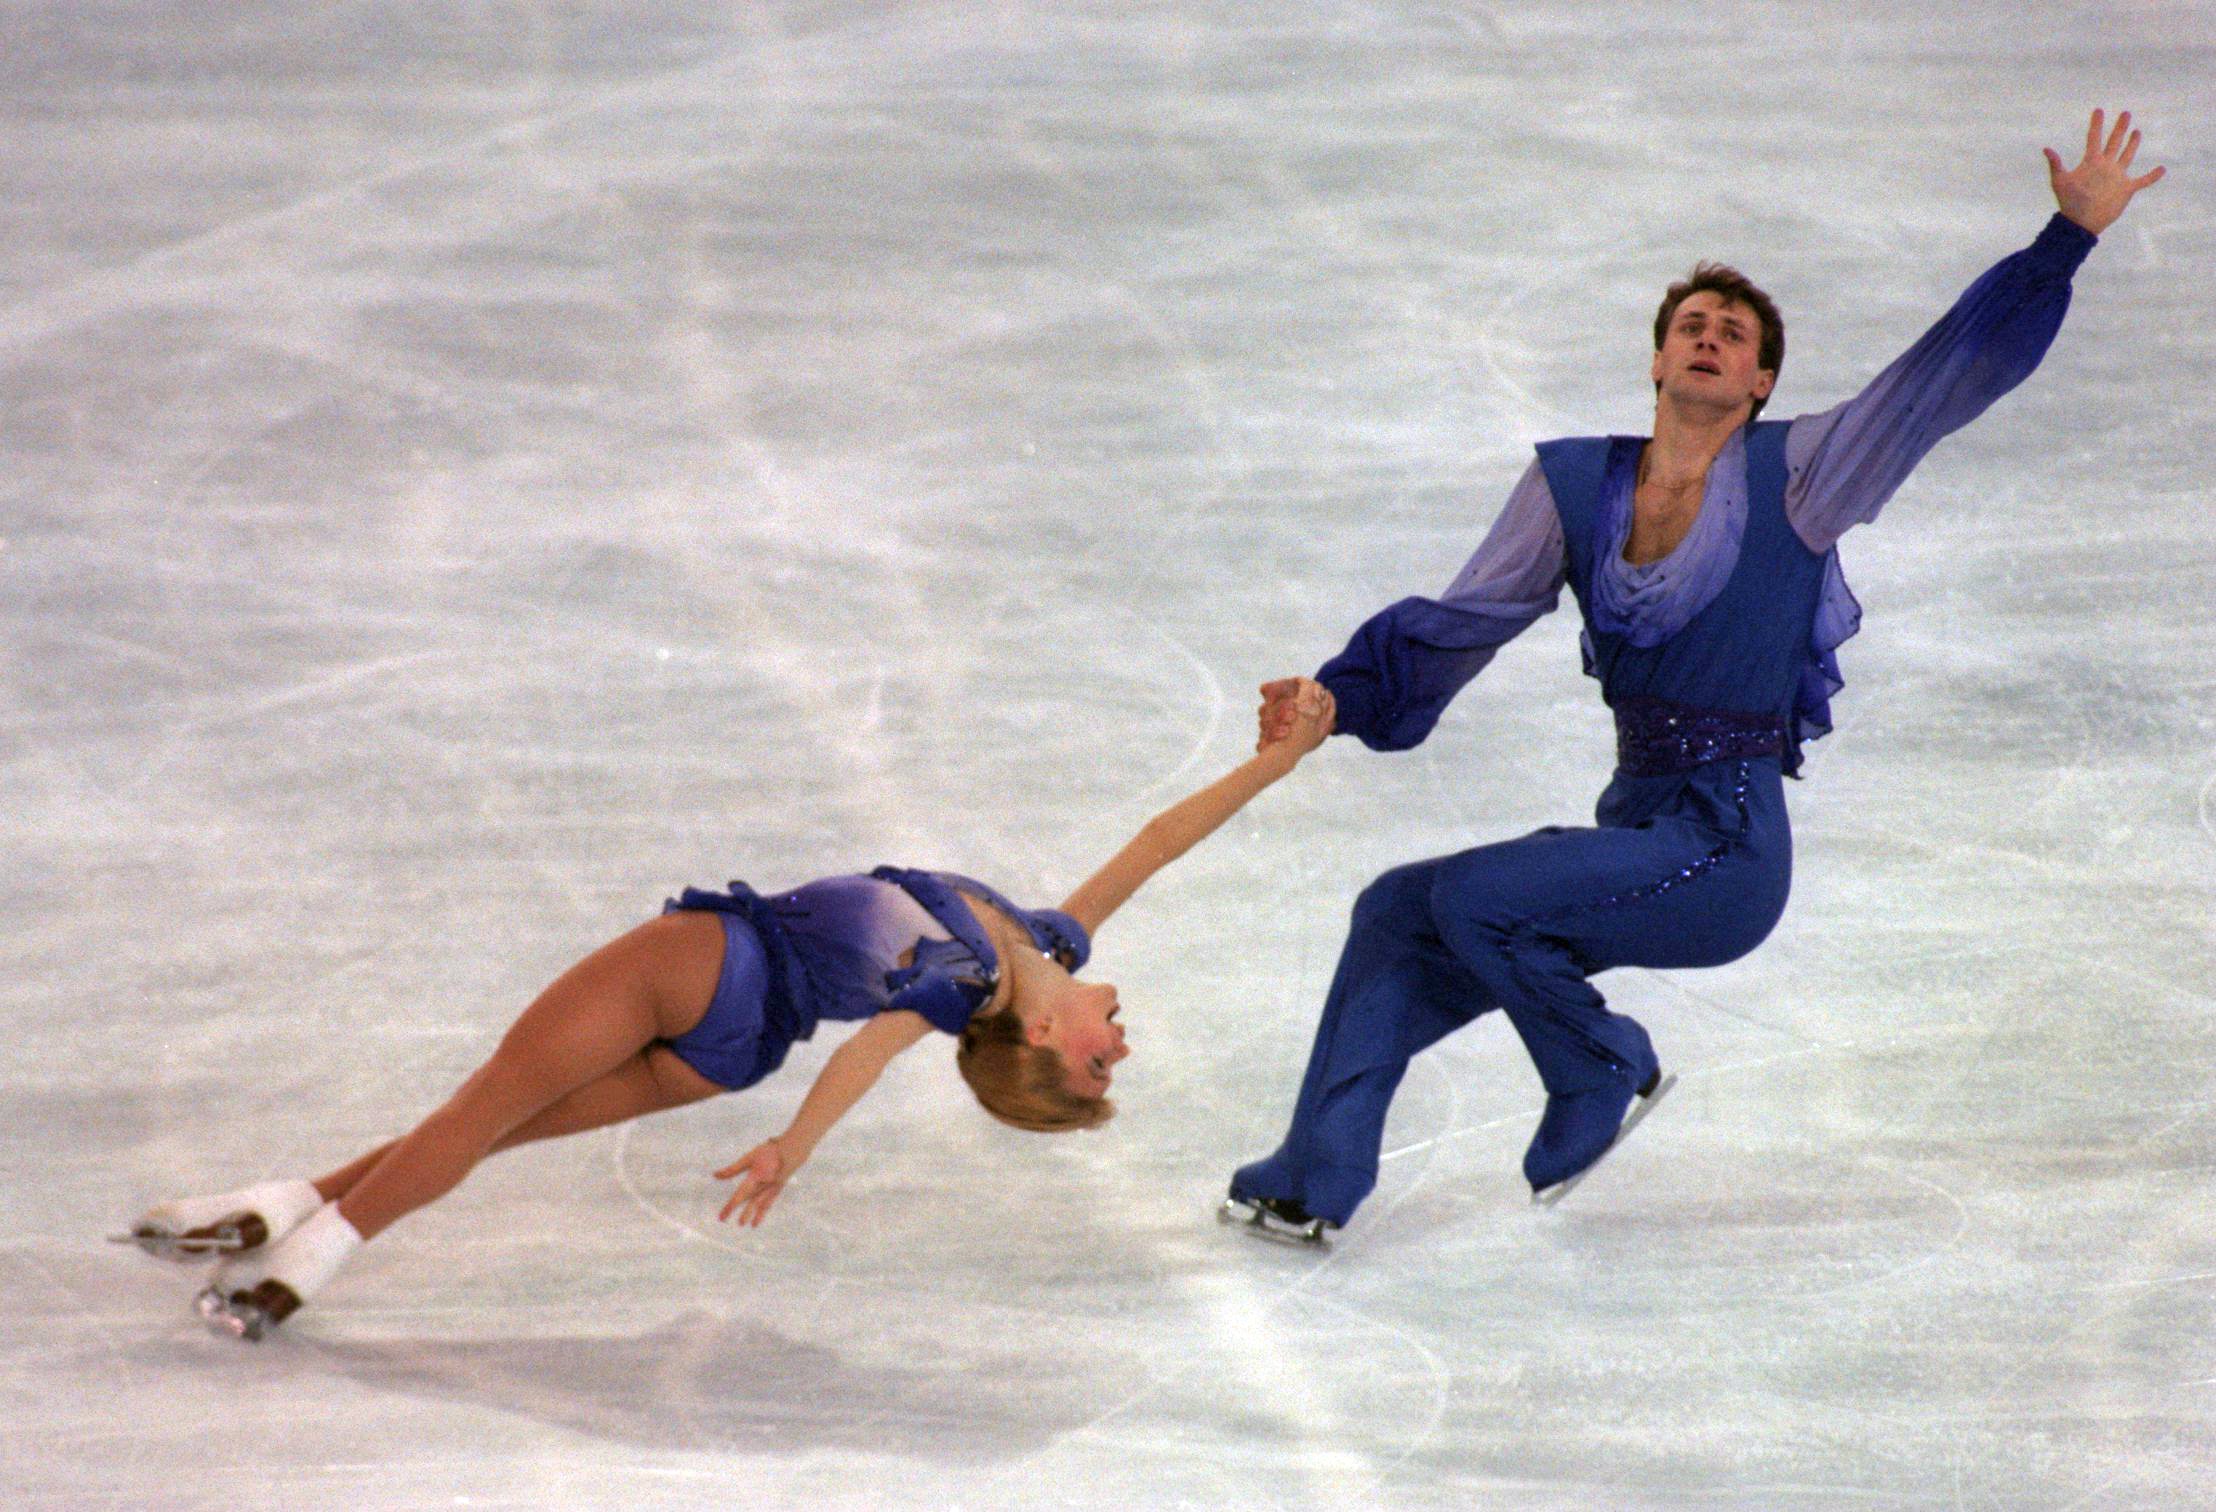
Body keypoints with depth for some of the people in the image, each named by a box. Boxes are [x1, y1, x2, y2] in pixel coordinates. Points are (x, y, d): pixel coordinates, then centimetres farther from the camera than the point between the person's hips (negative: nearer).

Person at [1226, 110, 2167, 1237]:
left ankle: (1604, 1073, 7)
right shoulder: (1575, 486, 7)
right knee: (1399, 912, 4)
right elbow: (1461, 624, 9)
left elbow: (1954, 369, -6)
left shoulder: (1795, 477, -5)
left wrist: (2070, 237, -11)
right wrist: (1337, 699, -6)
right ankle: (1317, 1182, 10)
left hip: (1726, 851, -6)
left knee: (1472, 897, -19)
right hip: (1633, 825, 6)